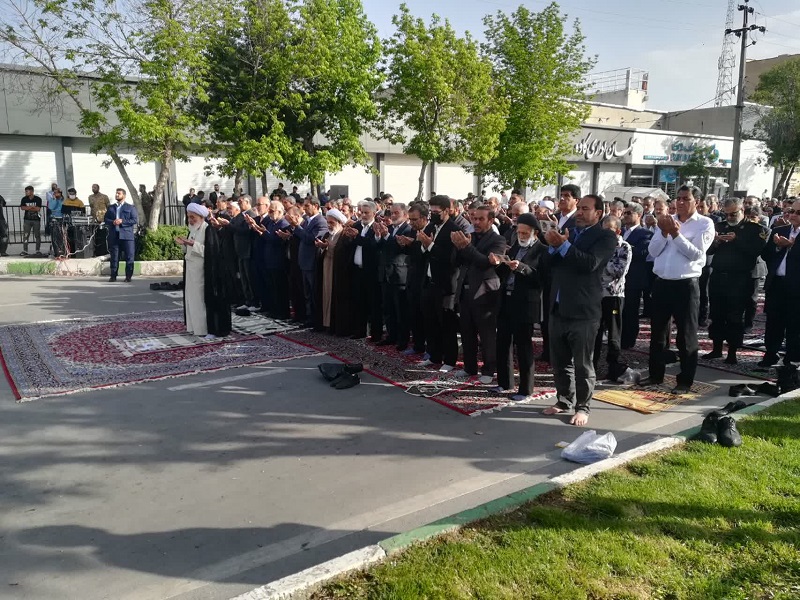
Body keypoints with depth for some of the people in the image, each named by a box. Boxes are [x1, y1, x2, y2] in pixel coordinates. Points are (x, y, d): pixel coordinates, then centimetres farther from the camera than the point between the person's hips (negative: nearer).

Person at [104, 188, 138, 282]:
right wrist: (112, 222, -7)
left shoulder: (130, 207, 8)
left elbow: (135, 220, -3)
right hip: (114, 235, 3)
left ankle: (128, 276, 1)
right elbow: (105, 219, 14)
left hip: (127, 235, -3)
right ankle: (113, 276, 9)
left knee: (129, 256, -4)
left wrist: (122, 221, -13)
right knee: (114, 256, 4)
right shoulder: (111, 208, 19)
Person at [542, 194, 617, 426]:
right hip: (559, 308, 6)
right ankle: (564, 400, 29)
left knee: (582, 364, 3)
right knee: (559, 362, 14)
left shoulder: (605, 236, -4)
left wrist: (563, 245, -23)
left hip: (583, 310, -6)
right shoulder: (567, 232, 17)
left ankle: (582, 407, 15)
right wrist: (554, 246, -10)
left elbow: (590, 263, -20)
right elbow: (550, 264, 9)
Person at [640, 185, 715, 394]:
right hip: (661, 282, 5)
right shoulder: (667, 220, 10)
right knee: (657, 331, 13)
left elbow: (696, 254, -15)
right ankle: (656, 374, 26)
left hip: (686, 285, -5)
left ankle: (685, 380, 13)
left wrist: (676, 234, -18)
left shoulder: (705, 224, -4)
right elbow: (653, 251, 3)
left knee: (686, 335, 4)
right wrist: (664, 233, -11)